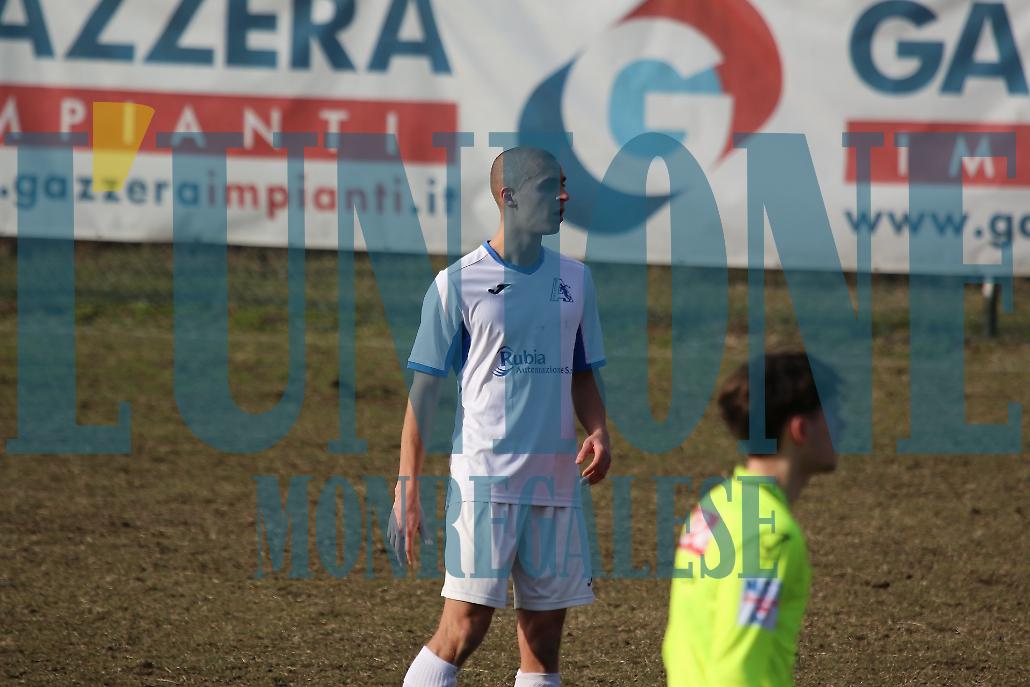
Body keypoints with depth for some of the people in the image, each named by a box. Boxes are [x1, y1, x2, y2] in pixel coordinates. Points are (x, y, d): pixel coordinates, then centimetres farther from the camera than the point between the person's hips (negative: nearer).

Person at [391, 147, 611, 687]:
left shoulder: (574, 279, 11)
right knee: (465, 627, -13)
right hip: (484, 475, -5)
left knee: (544, 632, 5)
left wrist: (598, 434, 0)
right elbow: (424, 389, -2)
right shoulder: (458, 283, -4)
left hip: (556, 480, 5)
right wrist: (407, 489, -7)